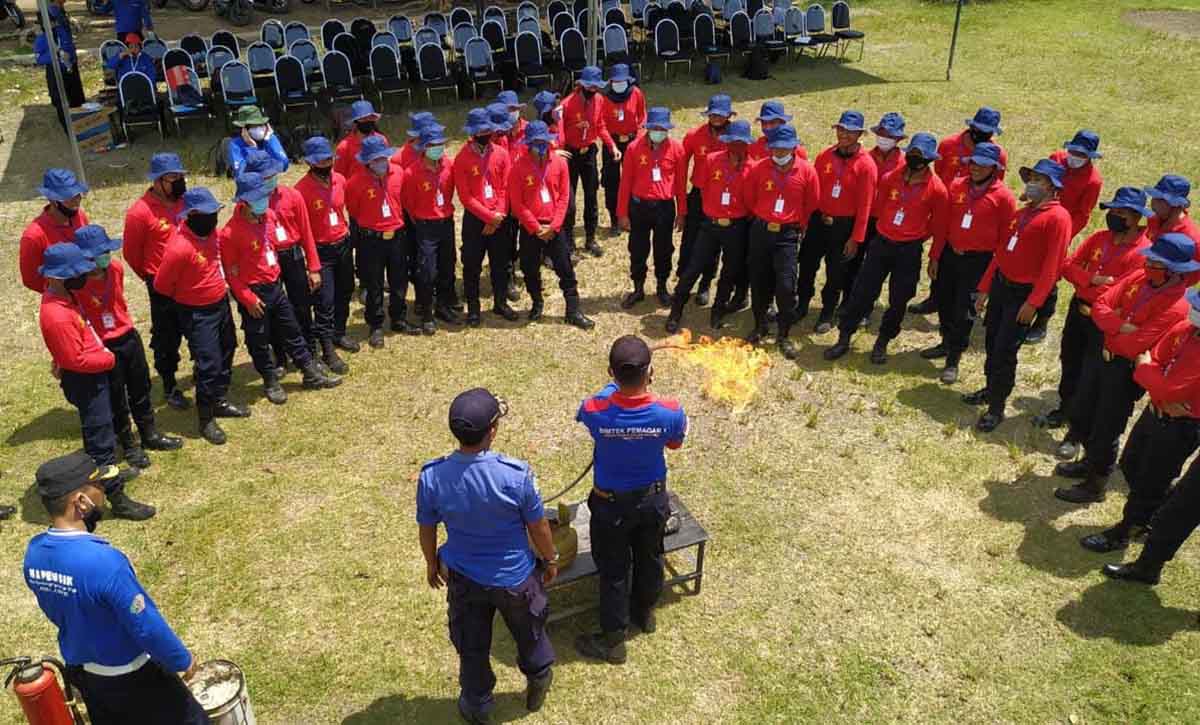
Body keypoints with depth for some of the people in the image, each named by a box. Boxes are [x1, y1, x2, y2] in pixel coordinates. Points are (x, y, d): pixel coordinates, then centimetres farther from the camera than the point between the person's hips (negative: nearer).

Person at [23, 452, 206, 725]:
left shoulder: (33, 553, -11)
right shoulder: (103, 560, -35)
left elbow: (57, 613, 5)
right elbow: (147, 625, -25)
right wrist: (182, 660, -10)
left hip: (79, 669, 7)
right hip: (129, 676, -7)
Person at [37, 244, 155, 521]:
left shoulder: (62, 296, 0)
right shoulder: (57, 317, -30)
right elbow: (77, 360, -26)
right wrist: (108, 359, -14)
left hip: (91, 375, 10)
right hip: (84, 380, -10)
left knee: (98, 430, 27)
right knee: (100, 436, -2)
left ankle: (108, 473, 47)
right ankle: (116, 498, 6)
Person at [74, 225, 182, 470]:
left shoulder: (116, 267, -5)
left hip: (129, 336, 6)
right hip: (104, 346, -6)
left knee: (141, 389, 19)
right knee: (116, 398, 10)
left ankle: (150, 435, 36)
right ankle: (129, 445, 27)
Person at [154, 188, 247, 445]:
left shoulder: (211, 232, -4)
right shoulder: (179, 247, -29)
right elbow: (161, 285, -18)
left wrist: (221, 287, 14)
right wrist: (186, 297, -1)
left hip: (222, 303, 9)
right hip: (198, 314, -8)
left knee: (226, 354, 21)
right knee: (209, 364, -4)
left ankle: (220, 402, 41)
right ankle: (206, 420, 11)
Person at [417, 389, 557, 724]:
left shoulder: (431, 476, -23)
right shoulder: (516, 474, -30)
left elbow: (427, 530, -6)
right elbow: (538, 526, -14)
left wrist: (432, 563, 14)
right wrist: (551, 560, 5)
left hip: (464, 577, 2)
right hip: (515, 576, -1)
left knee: (471, 647, 26)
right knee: (529, 635, 29)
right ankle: (538, 682, 54)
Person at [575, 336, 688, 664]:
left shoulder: (595, 411, -31)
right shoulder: (671, 412, -28)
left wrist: (618, 381, 8)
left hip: (611, 504, -2)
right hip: (654, 498, 2)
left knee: (614, 570, 17)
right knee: (649, 558, 27)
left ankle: (613, 639, 34)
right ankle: (645, 613, 53)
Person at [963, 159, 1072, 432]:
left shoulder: (1057, 217, -13)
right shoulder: (1022, 213, 13)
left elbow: (1052, 265, -18)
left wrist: (1033, 302, -22)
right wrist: (985, 288, 14)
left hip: (1023, 292, -7)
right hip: (1000, 284, 7)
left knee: (1005, 350, -6)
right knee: (992, 341, 16)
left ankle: (997, 408, 5)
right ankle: (990, 389, 34)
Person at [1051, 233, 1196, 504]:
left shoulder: (1177, 307, -25)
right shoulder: (1139, 277, -4)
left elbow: (1133, 346, -29)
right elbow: (1100, 306, -5)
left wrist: (1111, 326, -11)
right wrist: (1120, 326, -23)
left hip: (1126, 370, -8)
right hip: (1102, 354, 8)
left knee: (1106, 428, 6)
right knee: (1080, 413, 21)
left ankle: (1095, 485, 25)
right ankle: (1091, 462, 45)